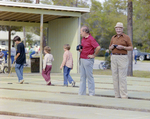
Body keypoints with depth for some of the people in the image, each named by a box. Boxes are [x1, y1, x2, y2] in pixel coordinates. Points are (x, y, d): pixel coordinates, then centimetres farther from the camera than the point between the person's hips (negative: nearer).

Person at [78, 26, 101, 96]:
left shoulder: (91, 39, -14)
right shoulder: (83, 39, 14)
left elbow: (98, 47, -23)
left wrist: (94, 55, -15)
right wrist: (80, 50, 8)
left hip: (88, 60, -9)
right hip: (81, 59, 9)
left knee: (89, 77, -2)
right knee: (82, 77, 9)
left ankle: (91, 93, 5)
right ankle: (81, 93, 12)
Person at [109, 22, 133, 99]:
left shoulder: (126, 37, 1)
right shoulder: (113, 38, 16)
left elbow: (131, 48, 0)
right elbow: (110, 49, 22)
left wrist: (122, 47, -14)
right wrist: (112, 47, -2)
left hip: (122, 57, -5)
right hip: (114, 57, 5)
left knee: (122, 77, -9)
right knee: (115, 77, 3)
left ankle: (124, 95, -8)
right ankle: (117, 95, 7)